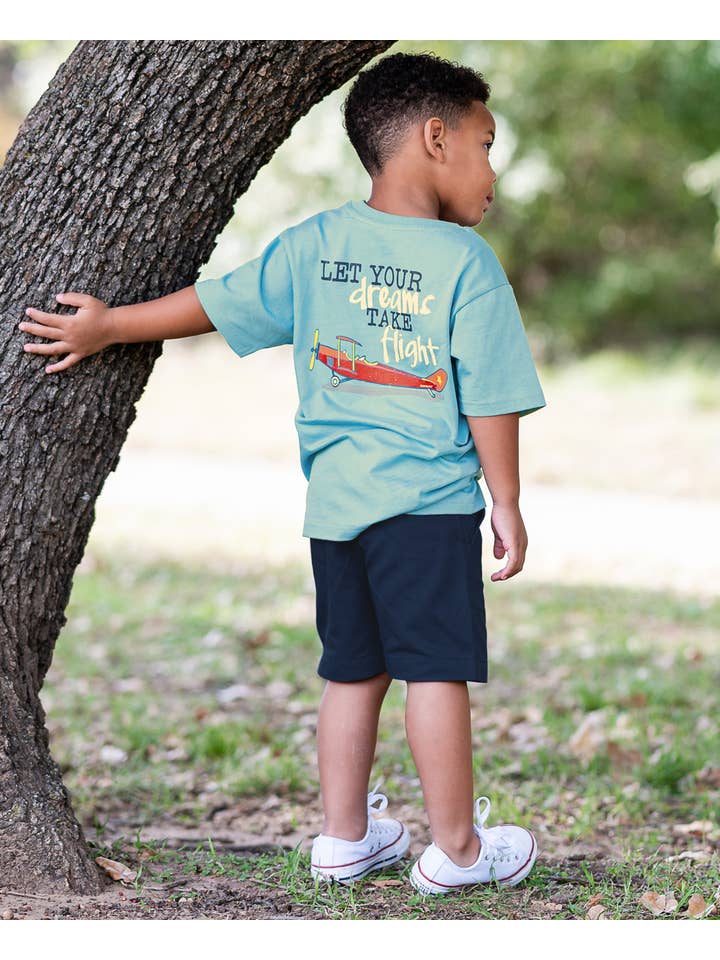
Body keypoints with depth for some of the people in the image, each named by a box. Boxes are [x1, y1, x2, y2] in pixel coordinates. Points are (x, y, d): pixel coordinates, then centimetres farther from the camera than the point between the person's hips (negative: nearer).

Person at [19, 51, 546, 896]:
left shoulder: (312, 246, 5)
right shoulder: (466, 262, -9)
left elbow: (213, 303, 10)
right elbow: (490, 401, -9)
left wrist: (109, 326, 22)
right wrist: (506, 505, -1)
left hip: (334, 500, 6)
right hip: (428, 498, -6)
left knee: (352, 671, 15)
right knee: (435, 671, 0)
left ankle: (344, 837, 22)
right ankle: (456, 849, 6)